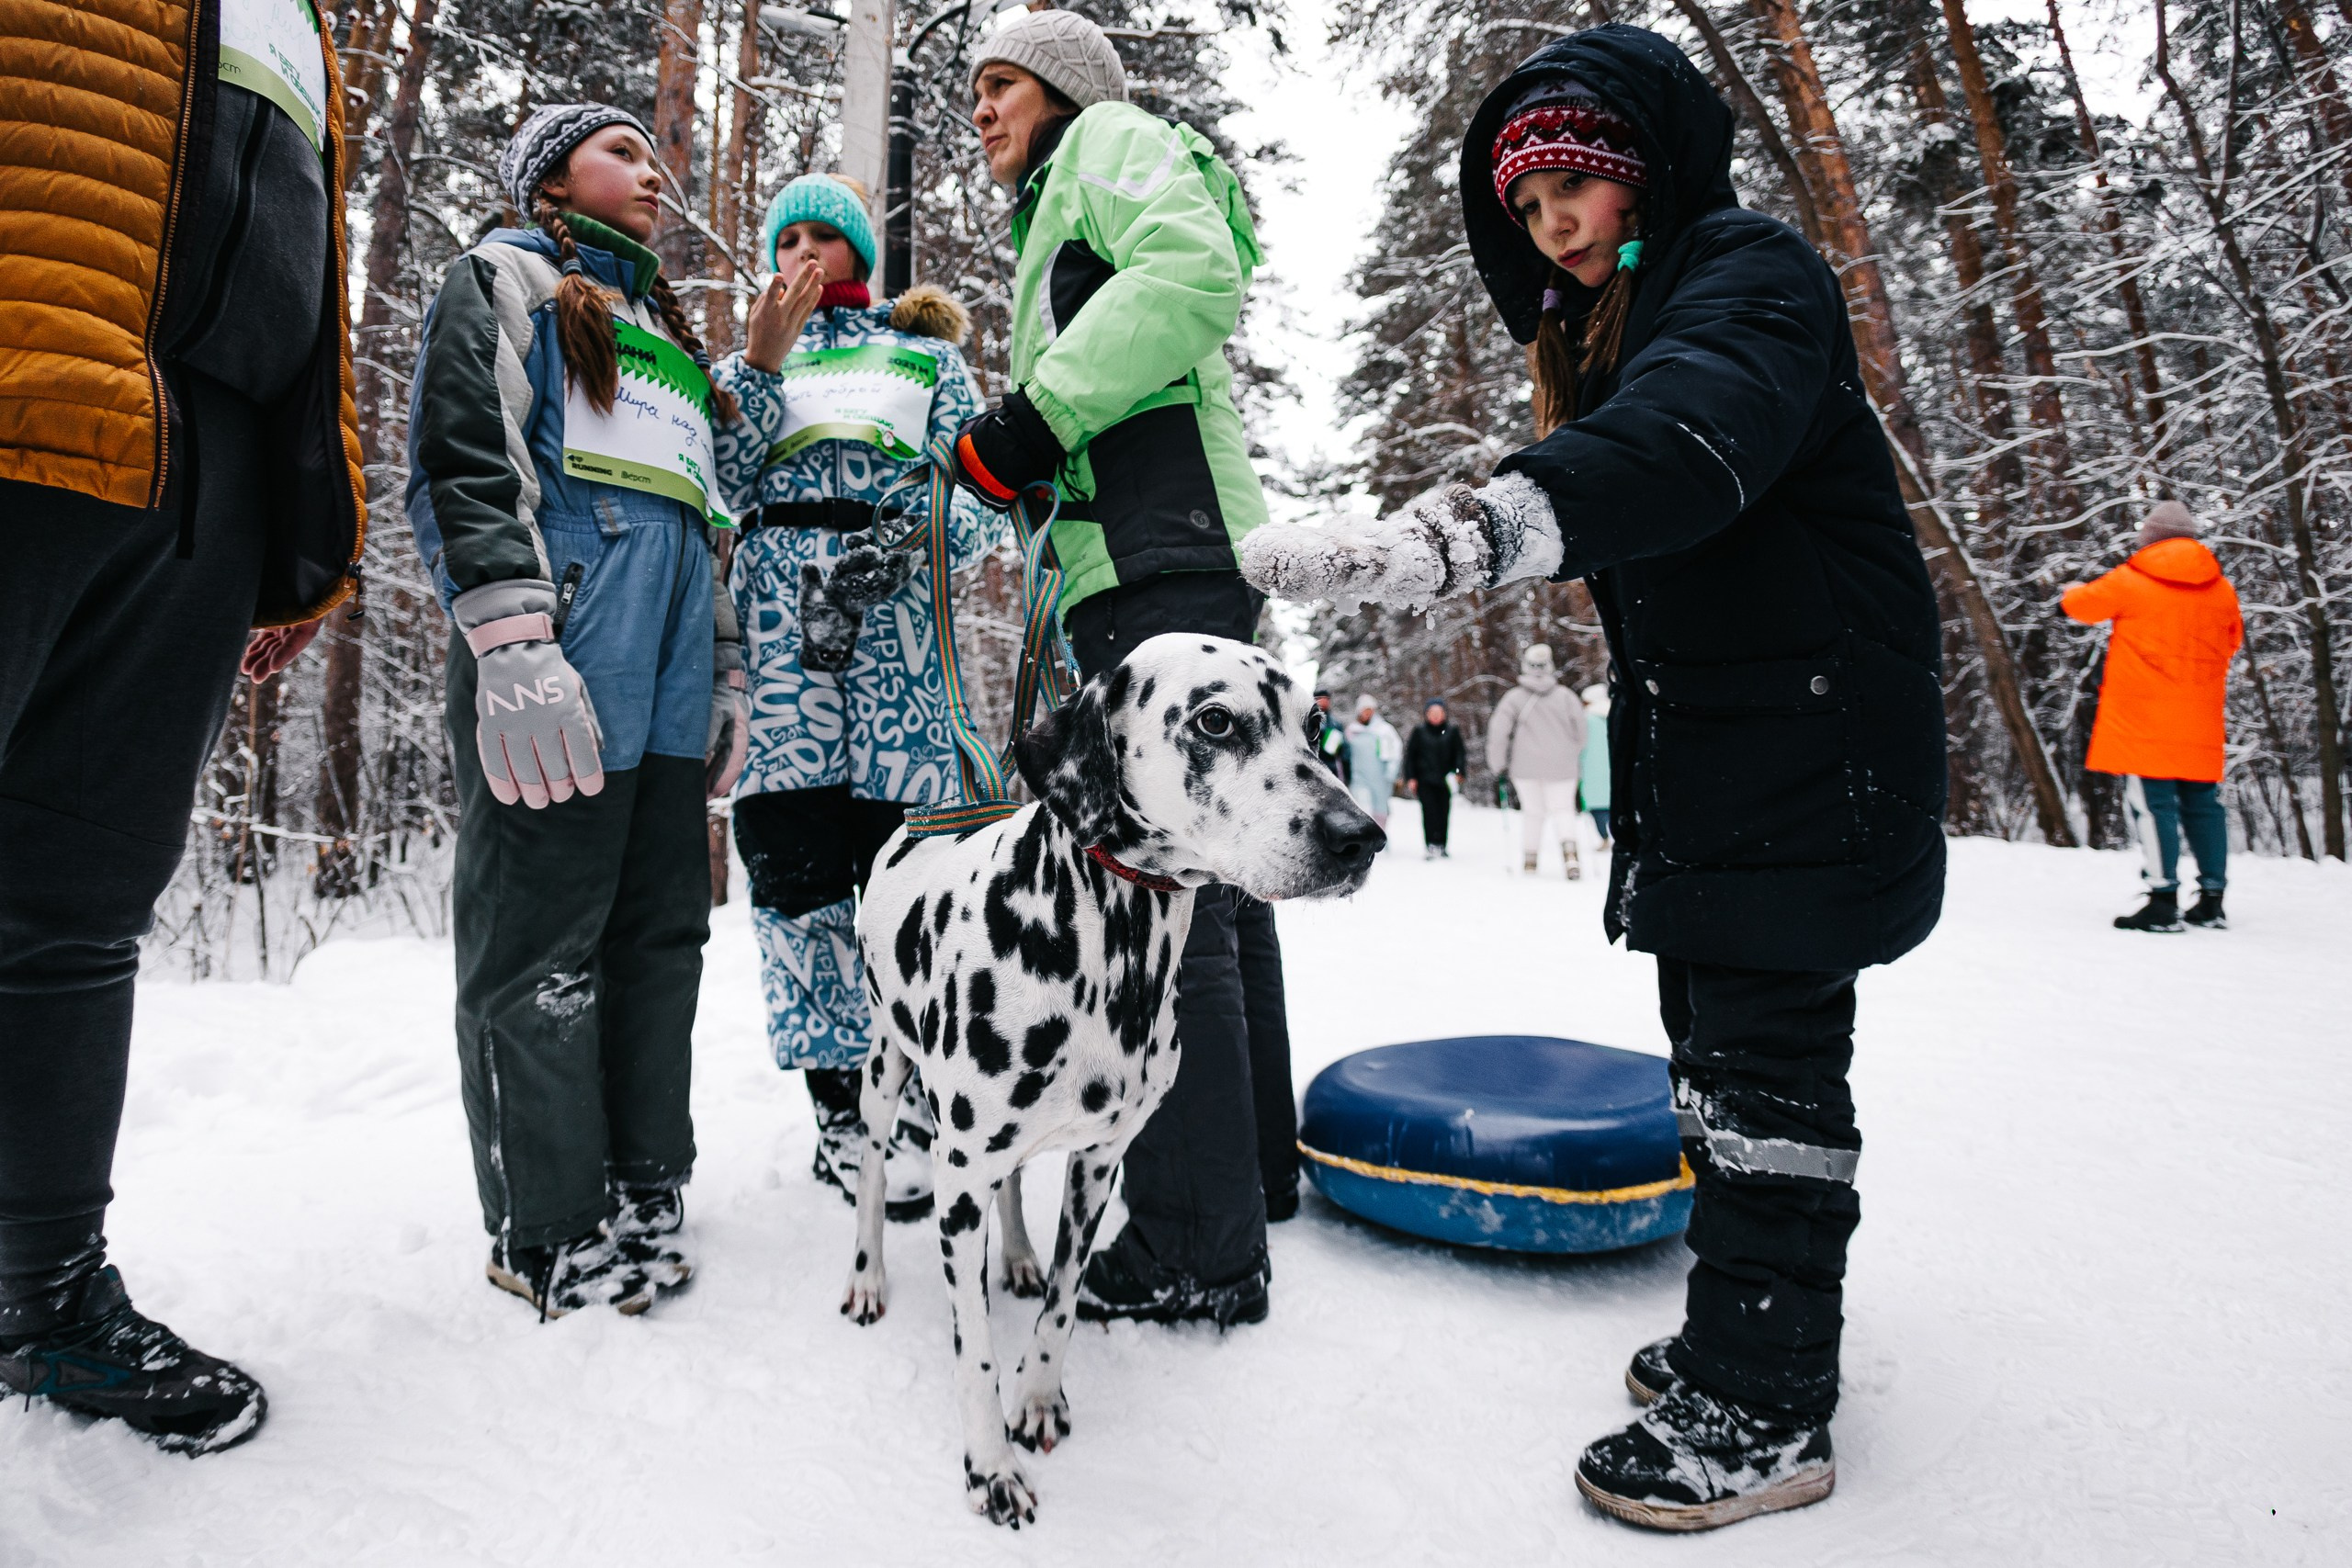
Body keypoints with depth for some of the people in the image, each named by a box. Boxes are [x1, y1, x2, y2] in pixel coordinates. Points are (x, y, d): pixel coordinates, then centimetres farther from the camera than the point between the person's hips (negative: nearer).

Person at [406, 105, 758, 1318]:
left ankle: (640, 1193, 15)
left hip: (668, 679, 8)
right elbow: (461, 461, -6)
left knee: (661, 931, 5)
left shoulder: (664, 326, 32)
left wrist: (724, 674, 21)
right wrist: (510, 641, -19)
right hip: (558, 670, -7)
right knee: (543, 943, -6)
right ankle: (546, 1228, 3)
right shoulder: (504, 276, 10)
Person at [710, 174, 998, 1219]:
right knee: (792, 843, -9)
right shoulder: (754, 358, 28)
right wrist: (762, 358, 0)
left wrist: (892, 555, -8)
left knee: (900, 838, -13)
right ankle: (839, 1102, -2)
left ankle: (916, 1097, -7)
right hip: (778, 600, 2)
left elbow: (978, 499, 11)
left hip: (894, 597, -1)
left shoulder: (928, 354, 23)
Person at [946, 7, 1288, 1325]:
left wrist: (1035, 417, -14)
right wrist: (1022, 466, 13)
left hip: (1164, 558, -11)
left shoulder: (1115, 138, 9)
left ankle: (1199, 1252, -10)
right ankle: (1252, 1161, 22)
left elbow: (1191, 268, -14)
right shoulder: (1062, 218, 36)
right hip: (1161, 564, 11)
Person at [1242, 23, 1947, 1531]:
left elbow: (1687, 441, -34)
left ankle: (1763, 1417, 7)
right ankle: (1757, 1338, 29)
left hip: (1805, 753, -9)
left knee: (1763, 1066, -6)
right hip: (1700, 755, 9)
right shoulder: (1609, 327, 20)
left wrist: (1456, 533, -50)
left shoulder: (1747, 274, -10)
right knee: (1721, 1039, 14)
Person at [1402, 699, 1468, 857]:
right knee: (1429, 811, -11)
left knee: (1444, 813, 3)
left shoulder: (1452, 732, 7)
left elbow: (1460, 753, 7)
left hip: (1446, 780, 1)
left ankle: (1441, 846, 14)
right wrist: (1410, 778, 3)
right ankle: (1430, 846, -14)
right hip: (1425, 780, -1)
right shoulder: (1419, 732, 5)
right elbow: (1410, 755, 8)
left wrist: (1458, 772, -8)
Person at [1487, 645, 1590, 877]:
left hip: (1526, 766, 0)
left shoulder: (1514, 697, -4)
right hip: (1561, 765, 0)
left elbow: (1498, 731, -7)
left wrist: (1498, 763, 3)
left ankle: (1530, 859, 15)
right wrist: (1576, 755, 19)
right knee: (1563, 809, 7)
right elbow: (1580, 725, 3)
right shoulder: (1564, 695, 0)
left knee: (1532, 810, 14)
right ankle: (1569, 851, -16)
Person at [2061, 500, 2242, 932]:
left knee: (2152, 801, -7)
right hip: (2200, 718, 5)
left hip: (2144, 717, -5)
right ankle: (2212, 899, 14)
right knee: (2202, 802, 11)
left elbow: (2077, 604, 8)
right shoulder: (2220, 587, 8)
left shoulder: (2131, 580, -6)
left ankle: (2164, 900, -13)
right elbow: (2232, 641, 21)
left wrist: (2073, 589, 30)